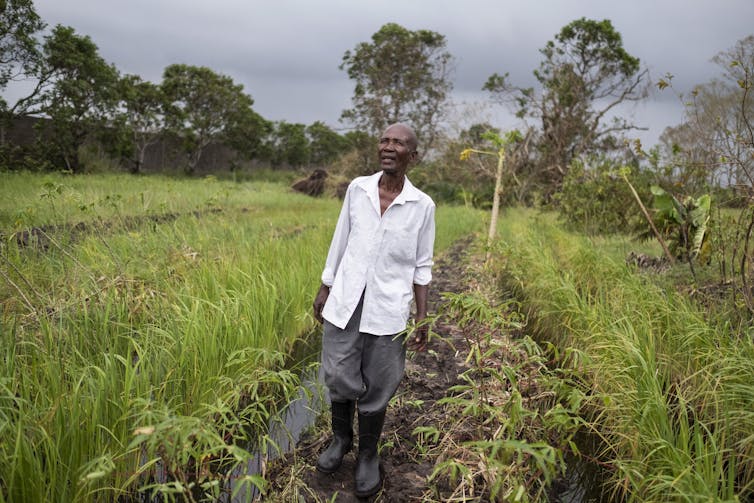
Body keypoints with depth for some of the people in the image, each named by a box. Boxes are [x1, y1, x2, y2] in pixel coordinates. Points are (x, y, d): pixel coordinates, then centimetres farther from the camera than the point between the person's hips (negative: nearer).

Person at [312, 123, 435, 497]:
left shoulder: (422, 205, -4)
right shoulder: (357, 188, 1)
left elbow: (421, 265, 1)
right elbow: (340, 242, 9)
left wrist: (422, 318, -1)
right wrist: (324, 290, 11)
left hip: (388, 308, -2)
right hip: (345, 301, 2)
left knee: (376, 386, 8)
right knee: (339, 376, 10)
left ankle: (368, 454, 31)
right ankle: (341, 437, 38)